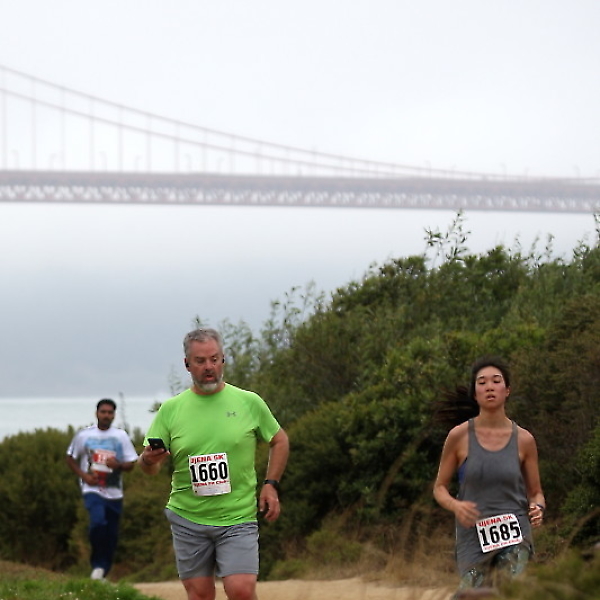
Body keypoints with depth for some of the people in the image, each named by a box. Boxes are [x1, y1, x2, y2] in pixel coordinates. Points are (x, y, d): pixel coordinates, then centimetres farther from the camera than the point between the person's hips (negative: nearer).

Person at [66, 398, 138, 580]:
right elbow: (71, 459, 11)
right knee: (98, 522, -27)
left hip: (114, 492, 3)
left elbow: (131, 463, 8)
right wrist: (83, 475, -6)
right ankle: (97, 564, -11)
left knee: (112, 535, 4)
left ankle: (103, 572, 19)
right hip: (92, 489, -3)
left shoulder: (121, 436, 7)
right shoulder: (84, 435, 3)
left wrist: (118, 465, -14)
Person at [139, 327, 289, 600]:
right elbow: (149, 467, 2)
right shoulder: (171, 409, 2)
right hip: (187, 518, 2)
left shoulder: (249, 402, 1)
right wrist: (149, 459, -22)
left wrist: (271, 484, 2)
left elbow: (279, 441, 14)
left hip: (238, 517, -2)